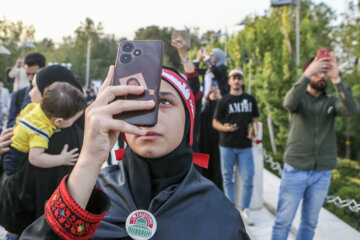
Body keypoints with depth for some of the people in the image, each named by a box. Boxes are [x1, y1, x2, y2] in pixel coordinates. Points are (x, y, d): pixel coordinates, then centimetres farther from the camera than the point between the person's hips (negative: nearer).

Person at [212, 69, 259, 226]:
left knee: (248, 179, -1)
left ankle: (245, 208, 15)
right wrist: (225, 128, -17)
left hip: (245, 146, 2)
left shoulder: (250, 100, 12)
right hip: (227, 145, -1)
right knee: (227, 178, 6)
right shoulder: (224, 101, 4)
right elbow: (215, 122, 4)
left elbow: (255, 119, 18)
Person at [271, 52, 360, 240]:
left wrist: (336, 79, -23)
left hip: (322, 173, 3)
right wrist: (307, 74, -29)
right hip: (295, 169, -2)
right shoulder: (299, 98, 2)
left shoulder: (331, 102, 6)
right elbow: (289, 103, -23)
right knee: (283, 221, 2)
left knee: (310, 222, 12)